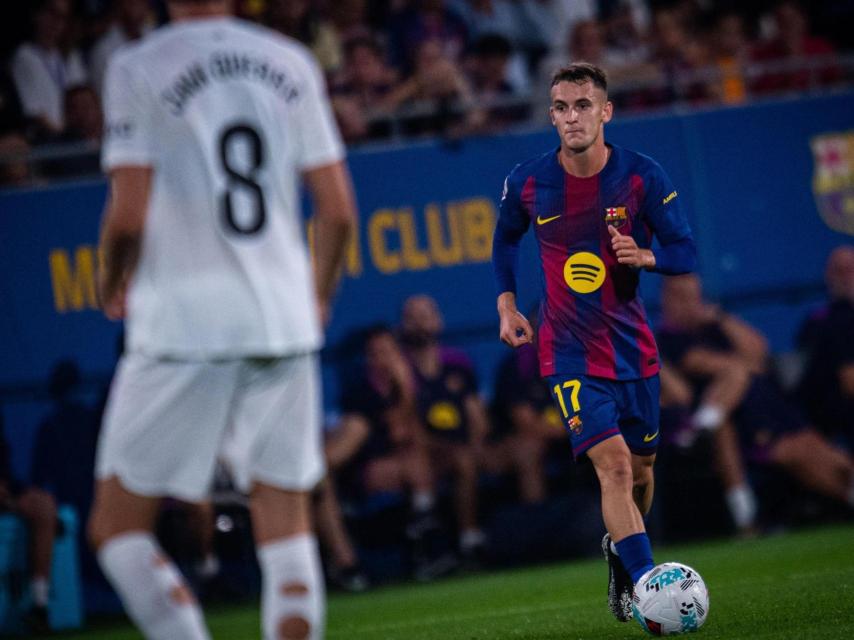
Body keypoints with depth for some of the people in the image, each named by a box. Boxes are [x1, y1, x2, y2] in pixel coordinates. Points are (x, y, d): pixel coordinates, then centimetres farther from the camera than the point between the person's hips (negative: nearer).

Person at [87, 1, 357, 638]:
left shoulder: (138, 68, -4)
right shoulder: (294, 64, 8)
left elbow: (129, 216, -10)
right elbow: (338, 210, 7)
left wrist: (112, 286, 10)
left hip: (184, 321, -4)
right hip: (283, 320, 4)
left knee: (118, 526, 3)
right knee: (286, 528, 9)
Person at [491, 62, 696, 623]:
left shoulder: (642, 176, -8)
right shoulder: (528, 182, -6)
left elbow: (686, 252, -3)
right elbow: (506, 238, 16)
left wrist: (645, 256, -23)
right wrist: (507, 303, 6)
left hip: (633, 345, 2)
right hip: (569, 351, -2)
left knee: (640, 465, 14)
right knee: (612, 463, -18)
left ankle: (621, 548, 44)